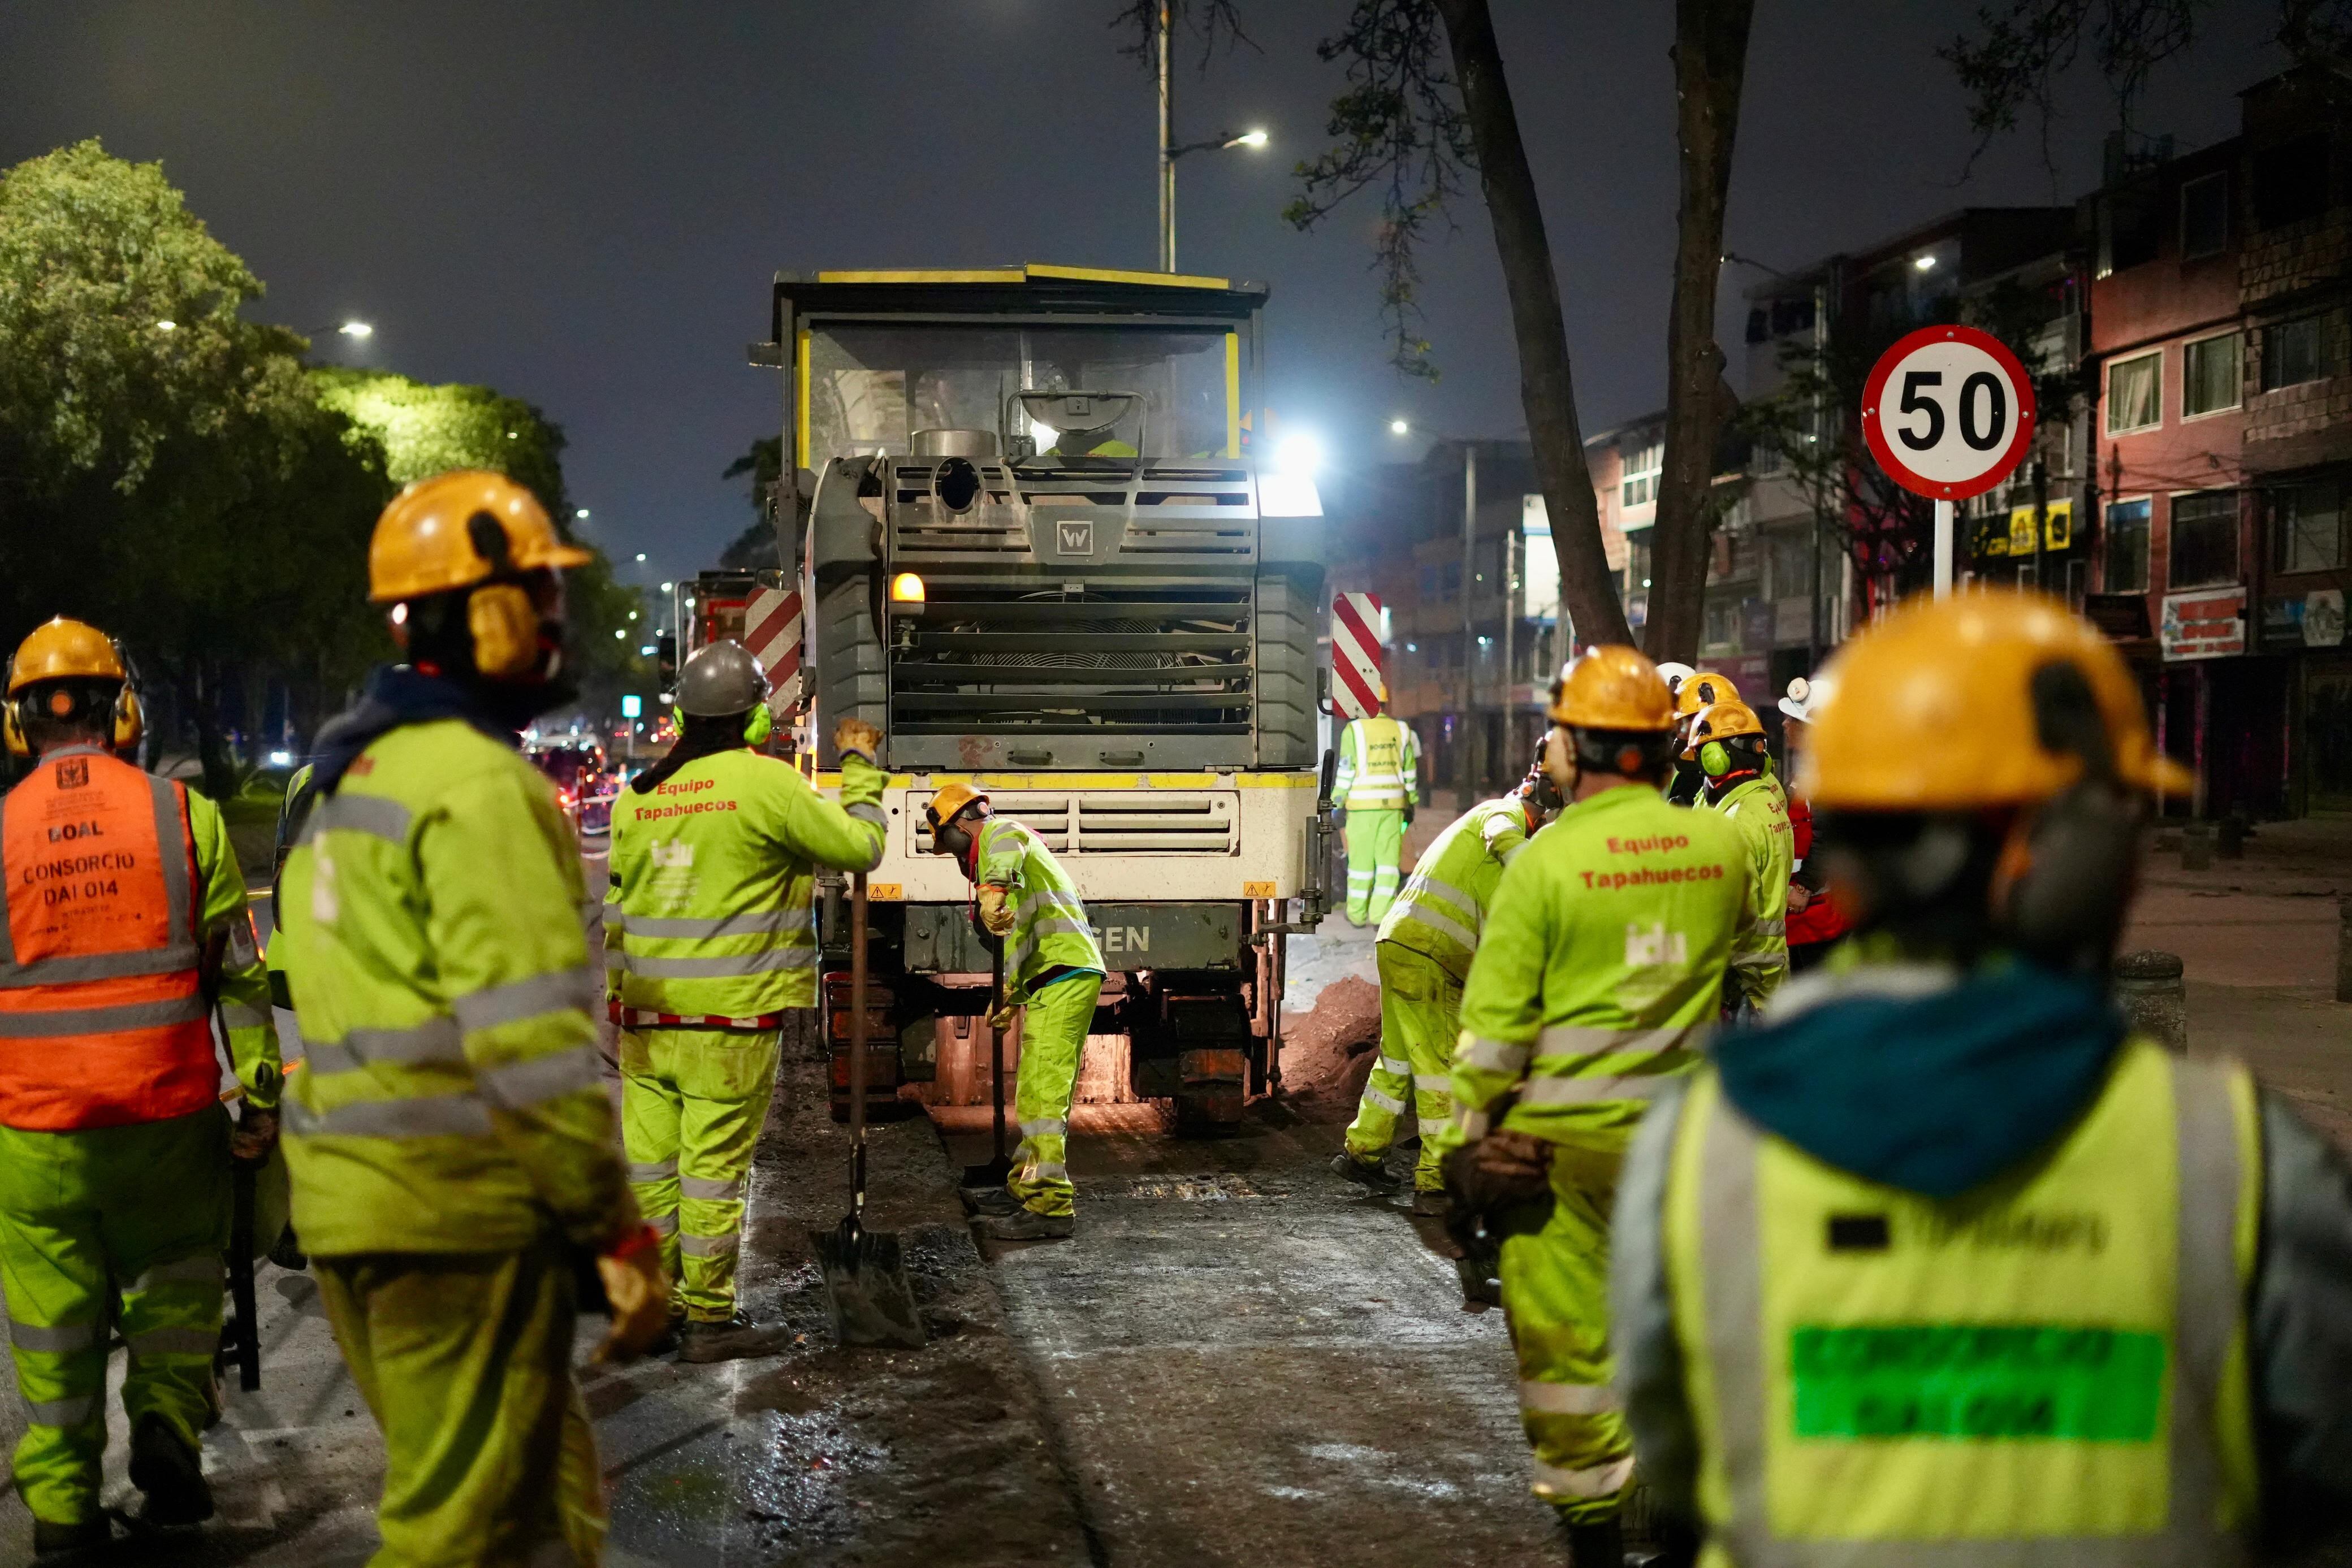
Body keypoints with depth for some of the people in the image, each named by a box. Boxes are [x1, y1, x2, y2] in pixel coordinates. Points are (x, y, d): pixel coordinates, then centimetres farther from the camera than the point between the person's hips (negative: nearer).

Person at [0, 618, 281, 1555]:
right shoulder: (182, 813, -4)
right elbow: (239, 972, -3)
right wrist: (262, 1093, 2)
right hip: (165, 1115, 0)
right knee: (176, 1275, 20)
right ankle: (166, 1417, 1)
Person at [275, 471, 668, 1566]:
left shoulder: (354, 775, 16)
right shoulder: (479, 784, -15)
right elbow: (530, 1040, -21)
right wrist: (621, 1232, -15)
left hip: (352, 1206, 9)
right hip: (458, 1215, -9)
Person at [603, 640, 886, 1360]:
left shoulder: (637, 795, 7)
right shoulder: (767, 783, -11)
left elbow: (618, 908, 12)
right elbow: (860, 846, -2)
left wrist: (619, 1002, 20)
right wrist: (862, 767, 13)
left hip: (647, 1014, 5)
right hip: (729, 1017, -5)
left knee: (651, 1162, 11)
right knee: (714, 1166, 1)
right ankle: (708, 1319, 8)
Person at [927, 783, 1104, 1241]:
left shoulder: (999, 831, -3)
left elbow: (1006, 852, -30)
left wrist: (993, 890, -50)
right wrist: (1011, 997, 35)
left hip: (1064, 975, -11)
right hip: (1060, 978, 11)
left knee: (1041, 1094, -13)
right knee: (1036, 1093, 19)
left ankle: (1051, 1207, -14)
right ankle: (1025, 1189, 29)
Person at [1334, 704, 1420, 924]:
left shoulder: (1353, 730, -4)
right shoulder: (1401, 731, 8)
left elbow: (1346, 772, -7)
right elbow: (1410, 772, 12)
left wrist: (1336, 804, -1)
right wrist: (1411, 805, 21)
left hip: (1363, 806, -3)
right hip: (1393, 806, 3)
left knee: (1361, 860, 5)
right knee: (1388, 860, 4)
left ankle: (1357, 914, 14)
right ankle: (1382, 913, -3)